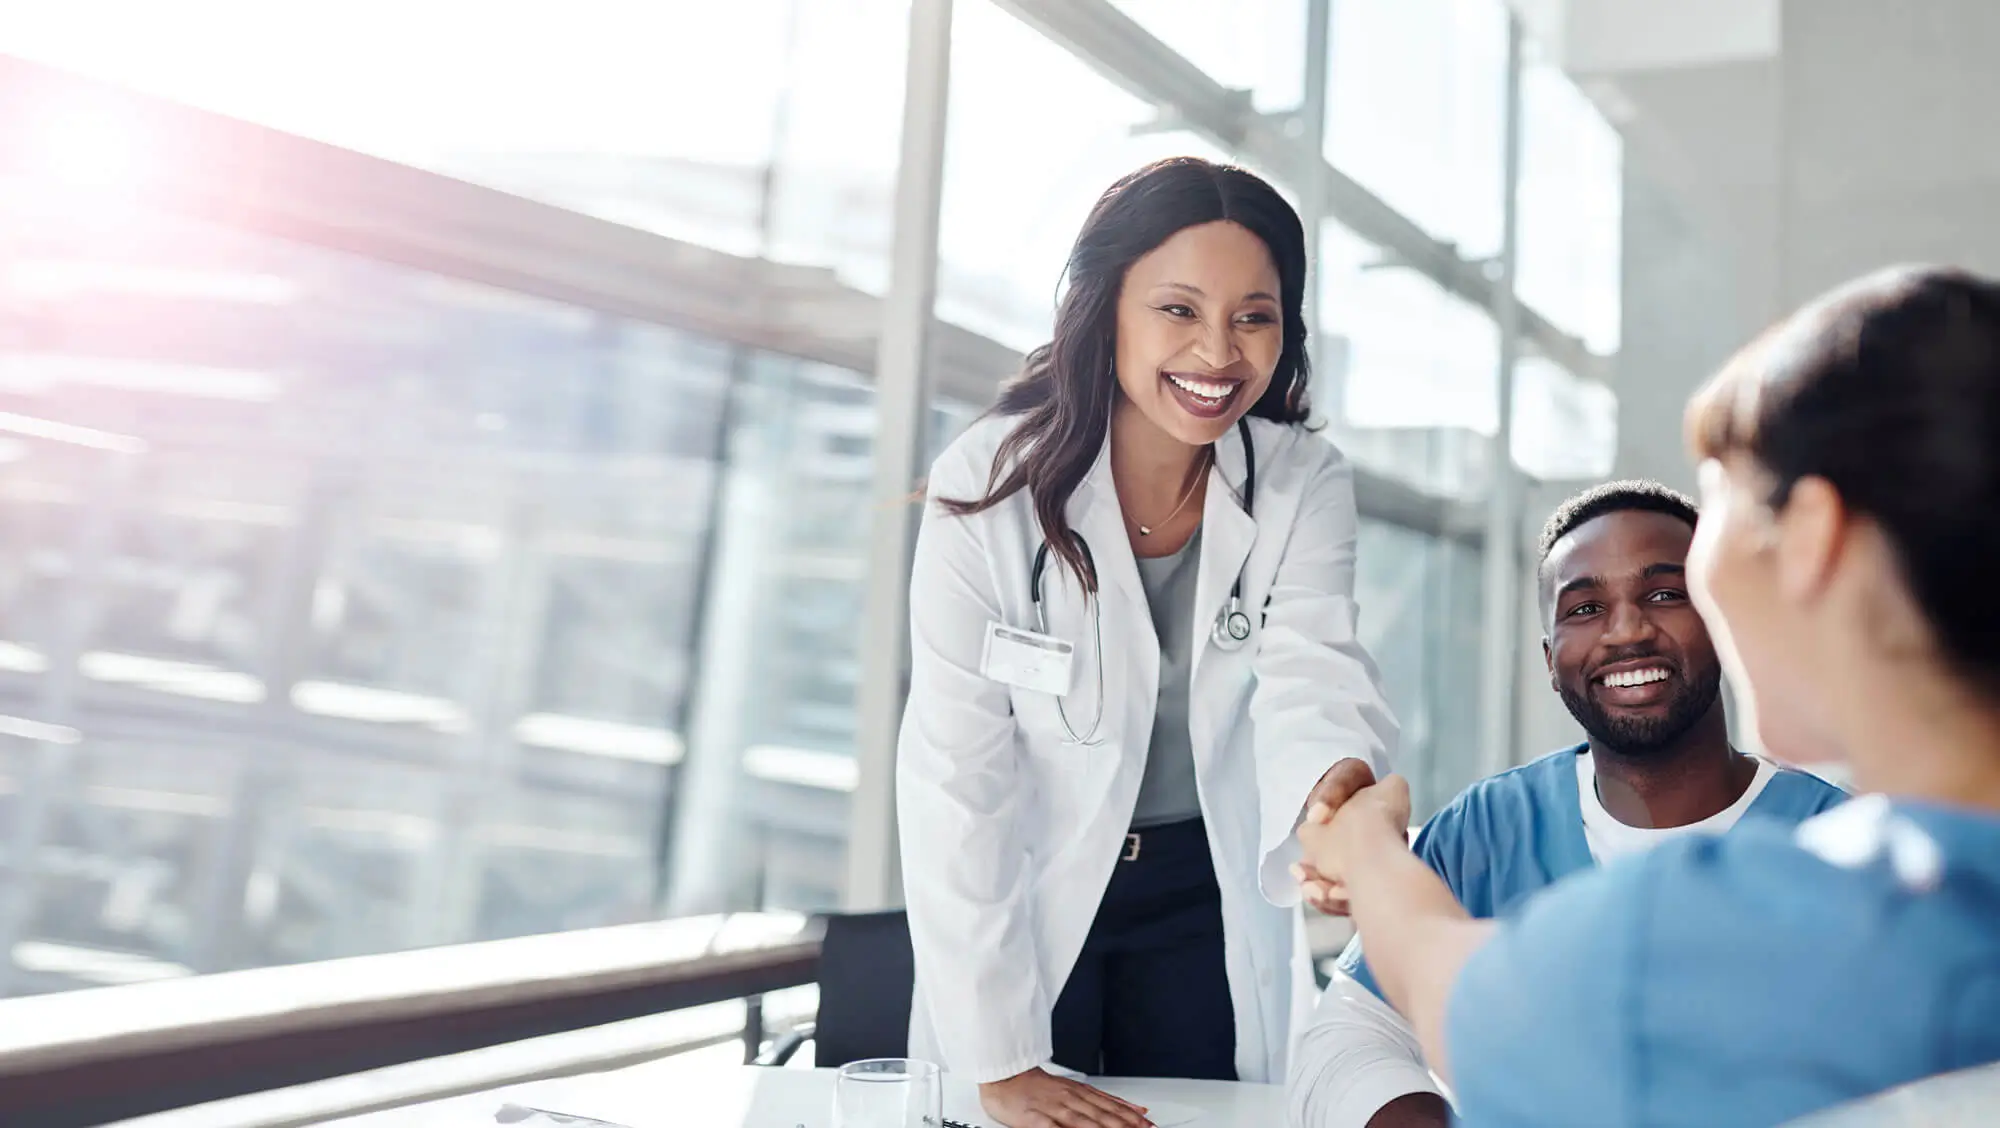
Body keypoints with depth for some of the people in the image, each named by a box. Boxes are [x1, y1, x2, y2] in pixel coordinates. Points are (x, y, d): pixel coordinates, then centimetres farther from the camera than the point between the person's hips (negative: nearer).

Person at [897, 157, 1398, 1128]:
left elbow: (1312, 681, -26)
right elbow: (954, 774, -20)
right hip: (1027, 898, -1)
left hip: (1209, 909, 2)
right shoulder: (990, 484, -21)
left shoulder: (1306, 488, -13)